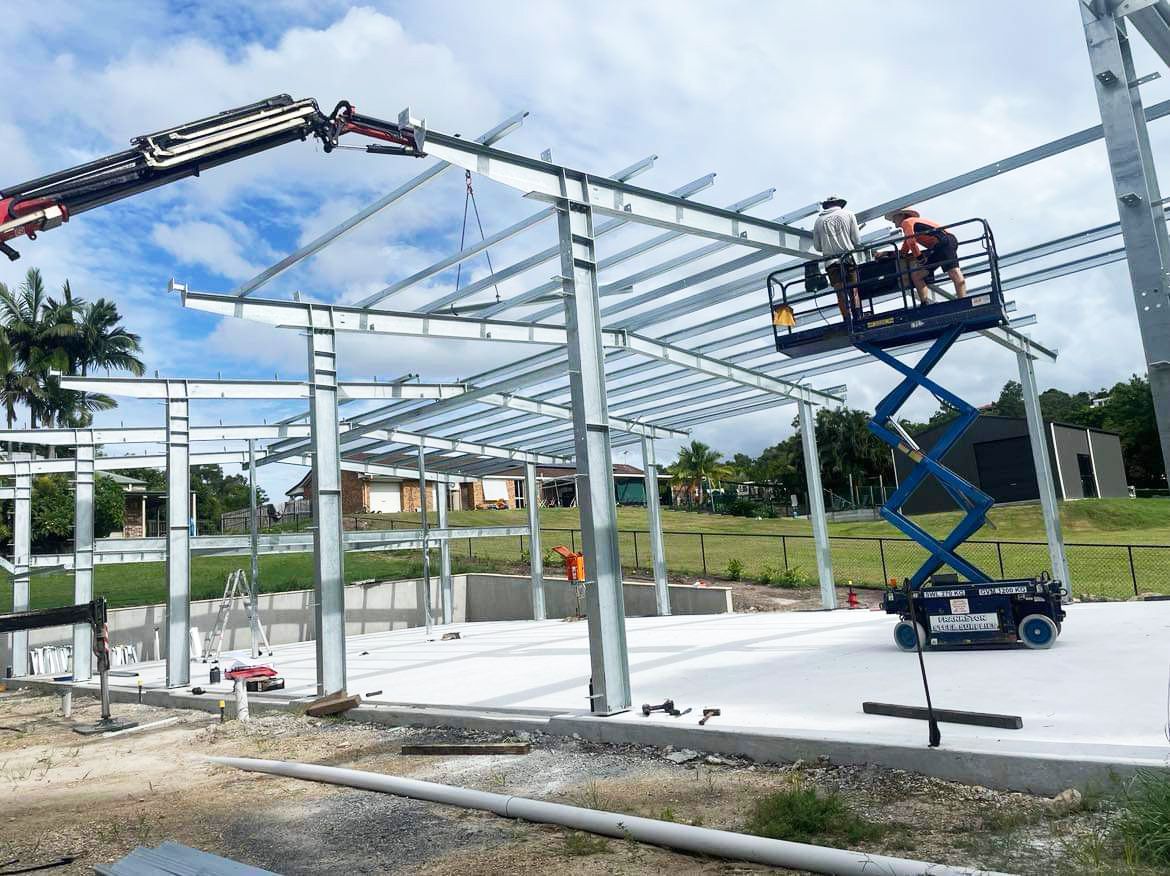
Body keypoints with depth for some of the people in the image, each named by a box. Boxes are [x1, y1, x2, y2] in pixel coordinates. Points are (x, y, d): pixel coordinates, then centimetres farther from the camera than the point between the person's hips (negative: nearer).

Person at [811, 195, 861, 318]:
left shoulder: (819, 220, 8)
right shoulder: (848, 215, 6)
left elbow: (817, 247, 9)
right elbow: (857, 241, 2)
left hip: (830, 262, 1)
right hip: (849, 259, -1)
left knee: (840, 294, 0)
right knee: (854, 290, 1)